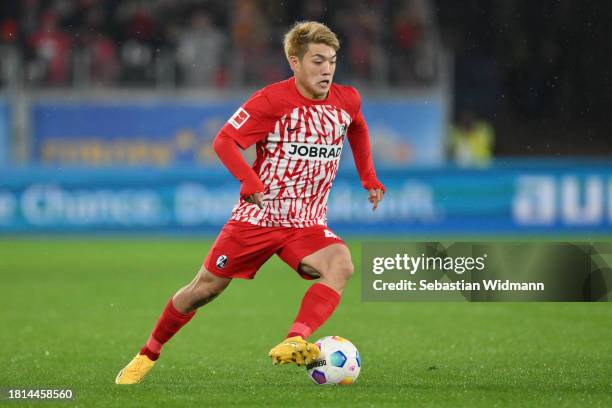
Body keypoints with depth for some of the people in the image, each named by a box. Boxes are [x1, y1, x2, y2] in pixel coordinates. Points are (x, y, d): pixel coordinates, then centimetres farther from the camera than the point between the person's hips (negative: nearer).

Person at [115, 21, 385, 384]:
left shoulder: (347, 101, 1)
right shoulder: (272, 101, -14)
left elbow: (358, 131, 26)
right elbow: (224, 141, -17)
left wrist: (369, 178, 20)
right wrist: (251, 183, -32)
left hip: (307, 224, 3)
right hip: (257, 216, -3)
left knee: (342, 265, -30)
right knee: (206, 288, 5)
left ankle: (293, 344, -43)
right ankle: (148, 355, 27)